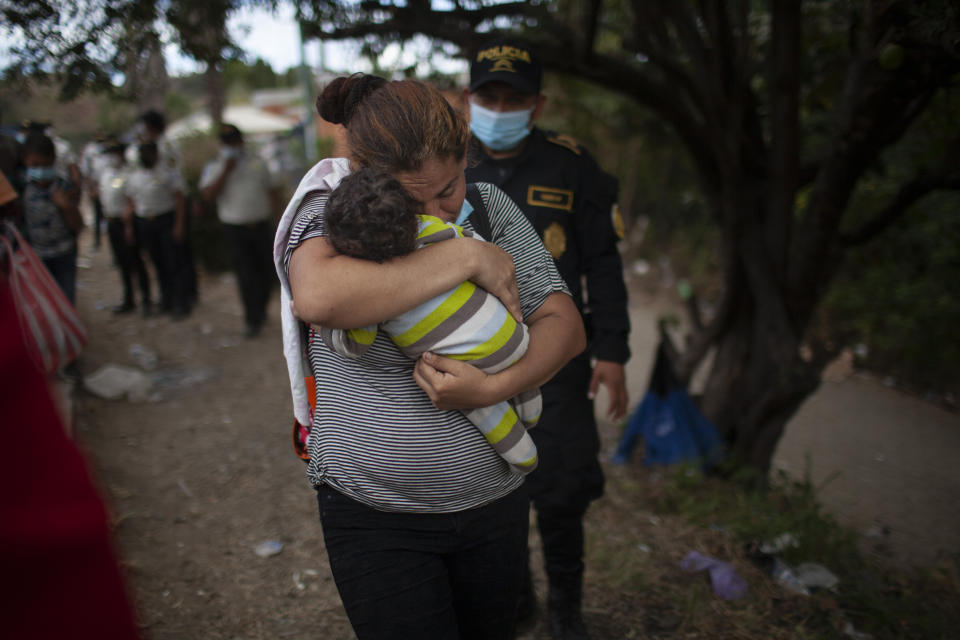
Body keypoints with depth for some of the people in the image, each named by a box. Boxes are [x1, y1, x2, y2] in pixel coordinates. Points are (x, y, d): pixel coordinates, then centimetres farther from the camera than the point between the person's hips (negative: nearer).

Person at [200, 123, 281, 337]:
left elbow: (273, 191, 13)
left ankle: (260, 310, 28)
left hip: (261, 226, 2)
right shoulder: (213, 168, 5)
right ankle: (253, 320, 1)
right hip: (235, 229, -2)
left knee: (266, 272, 6)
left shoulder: (257, 164, 10)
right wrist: (226, 171, -13)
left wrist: (277, 216, 4)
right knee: (245, 275, -6)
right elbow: (208, 195, -10)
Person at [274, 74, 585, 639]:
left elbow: (565, 326, -3)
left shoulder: (490, 208, -1)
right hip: (374, 510, -3)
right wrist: (466, 258, -27)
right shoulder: (330, 209, -11)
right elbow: (318, 298, -35)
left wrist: (492, 388, -21)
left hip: (494, 498, 4)